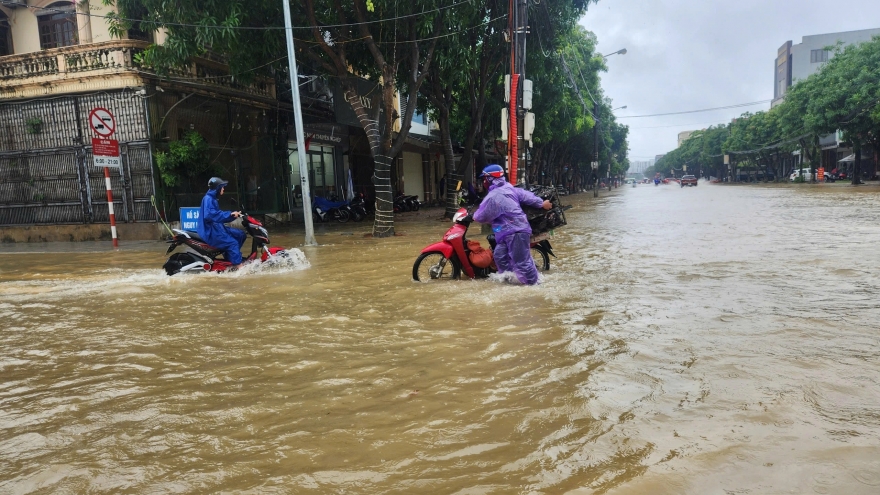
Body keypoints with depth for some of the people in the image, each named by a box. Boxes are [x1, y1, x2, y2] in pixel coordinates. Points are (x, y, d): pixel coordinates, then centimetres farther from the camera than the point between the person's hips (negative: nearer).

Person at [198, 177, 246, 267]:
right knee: (232, 243, -23)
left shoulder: (214, 199, 18)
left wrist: (232, 214, 6)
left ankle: (231, 257, 8)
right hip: (210, 230, -10)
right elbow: (208, 215, -29)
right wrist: (229, 214, -29)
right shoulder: (208, 199, -13)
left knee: (241, 235, 10)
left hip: (216, 227, 10)